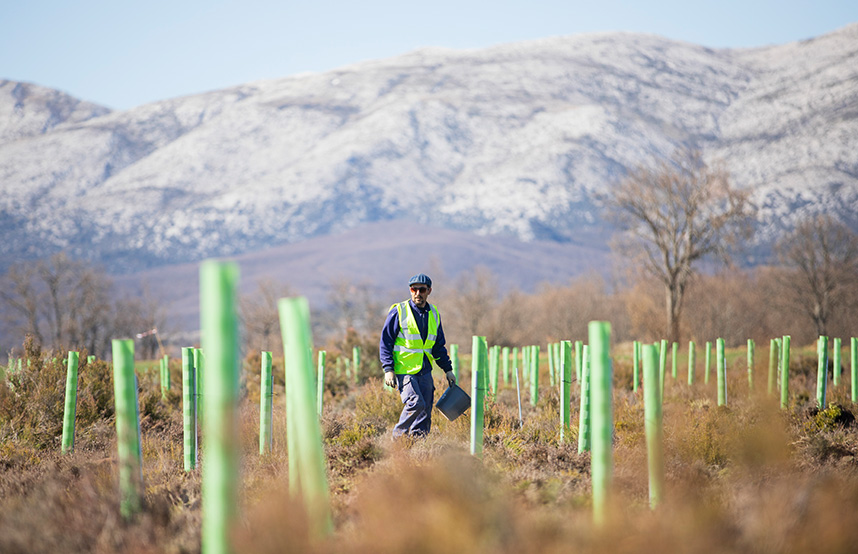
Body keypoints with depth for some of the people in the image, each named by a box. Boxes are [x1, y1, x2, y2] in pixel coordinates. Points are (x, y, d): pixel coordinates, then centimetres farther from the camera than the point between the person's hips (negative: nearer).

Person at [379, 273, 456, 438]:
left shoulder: (434, 314, 12)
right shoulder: (399, 312, -4)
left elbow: (439, 346, 22)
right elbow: (385, 342, -3)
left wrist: (448, 369, 17)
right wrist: (388, 369, -11)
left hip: (425, 371, 6)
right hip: (404, 369, -6)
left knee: (425, 411, 1)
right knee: (416, 403, -20)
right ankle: (398, 436, -2)